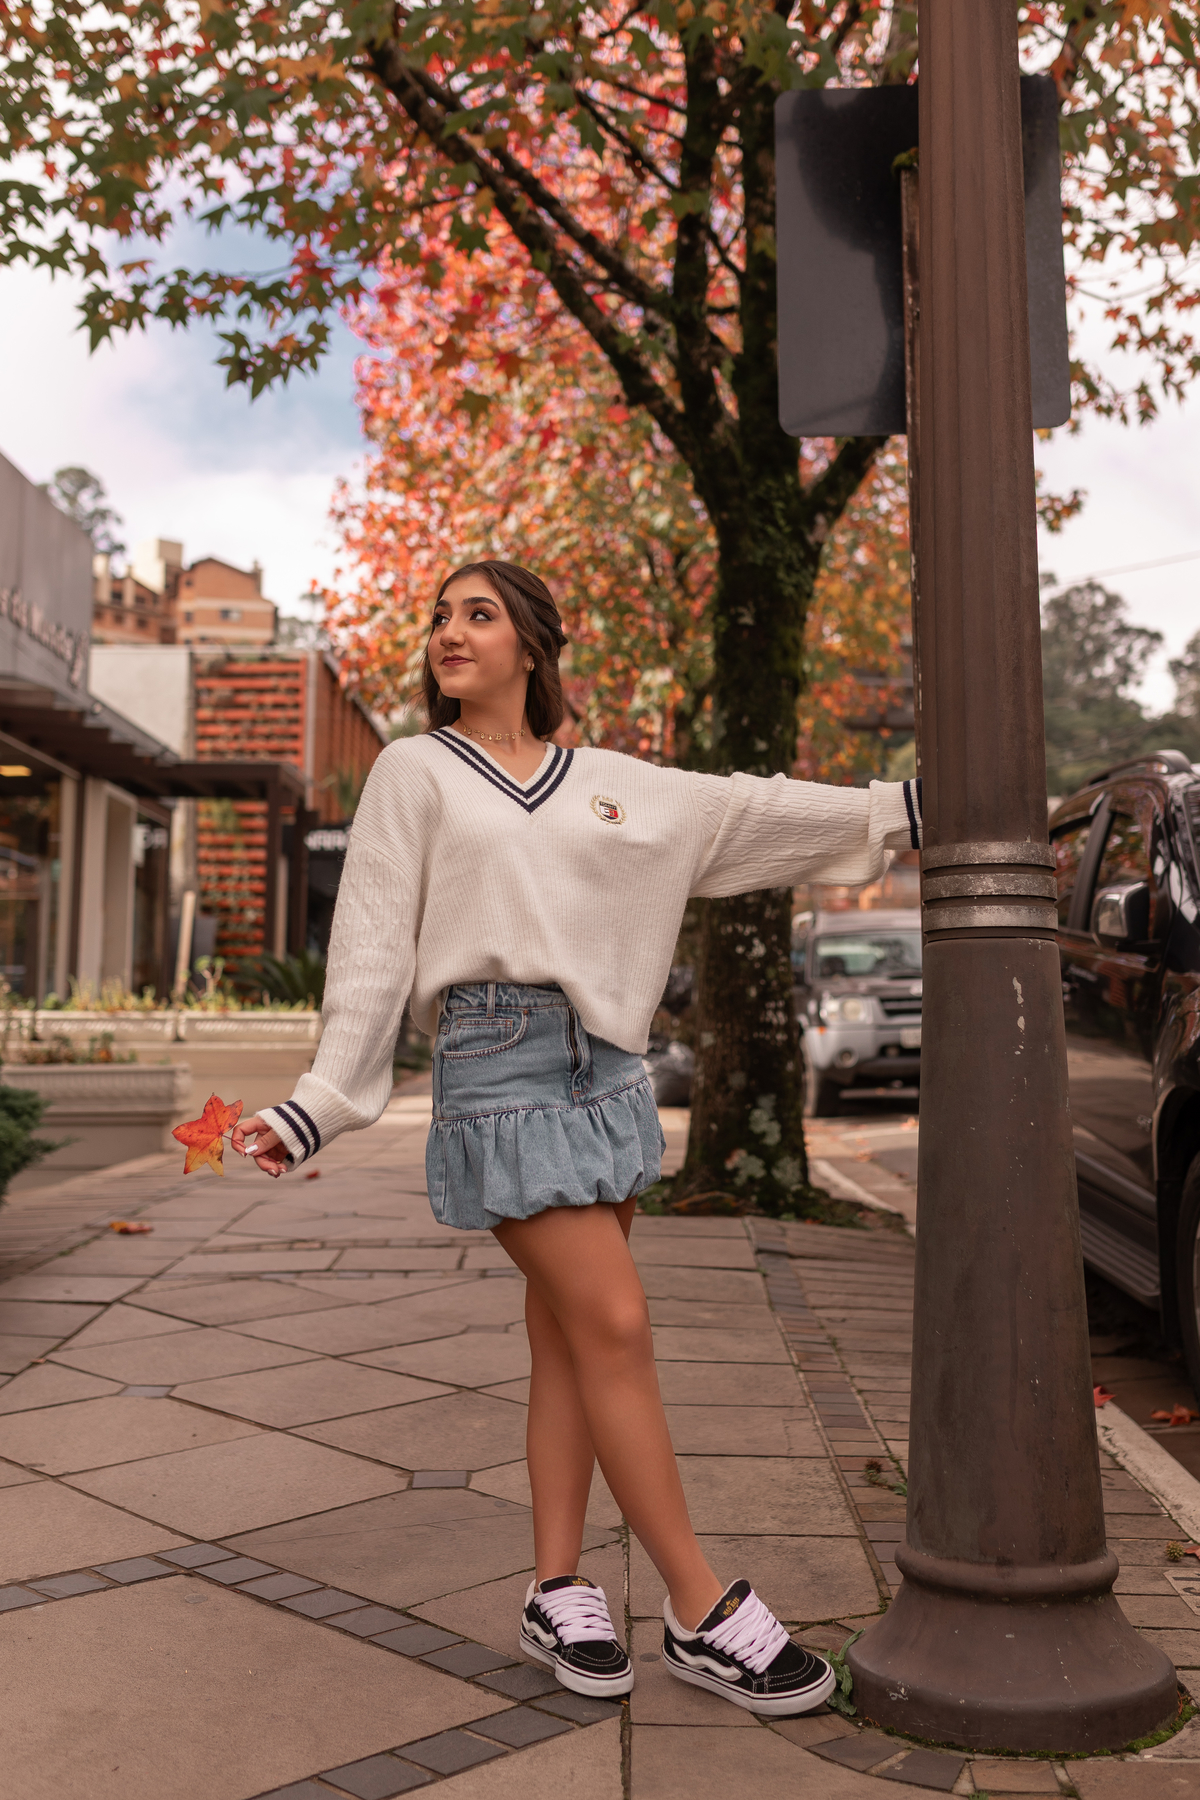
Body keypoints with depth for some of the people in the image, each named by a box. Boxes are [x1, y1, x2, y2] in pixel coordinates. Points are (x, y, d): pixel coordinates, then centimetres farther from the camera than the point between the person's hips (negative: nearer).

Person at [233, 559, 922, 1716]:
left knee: (567, 1338, 7)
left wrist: (901, 805, 16)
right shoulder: (416, 773, 4)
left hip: (604, 1066, 5)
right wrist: (319, 1104, -6)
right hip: (498, 1065, -5)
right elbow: (373, 947, 0)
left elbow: (745, 813, 16)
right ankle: (701, 1613, 1)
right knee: (614, 1326, -9)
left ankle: (557, 1593, 19)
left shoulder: (607, 784, 14)